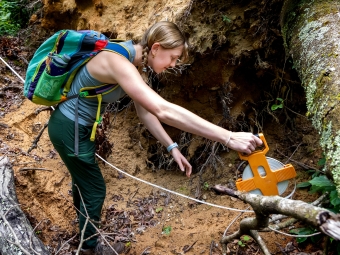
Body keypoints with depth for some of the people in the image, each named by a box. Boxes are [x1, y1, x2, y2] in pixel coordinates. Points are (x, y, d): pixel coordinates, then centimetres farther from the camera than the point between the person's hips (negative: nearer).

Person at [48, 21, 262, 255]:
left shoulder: (135, 61, -6)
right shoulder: (119, 63, -36)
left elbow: (145, 111, 2)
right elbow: (164, 111, -46)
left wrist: (172, 147, -6)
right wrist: (228, 137, -48)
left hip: (79, 126, 9)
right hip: (69, 129, -9)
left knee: (84, 178, 31)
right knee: (95, 190, 8)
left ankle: (84, 217, 59)